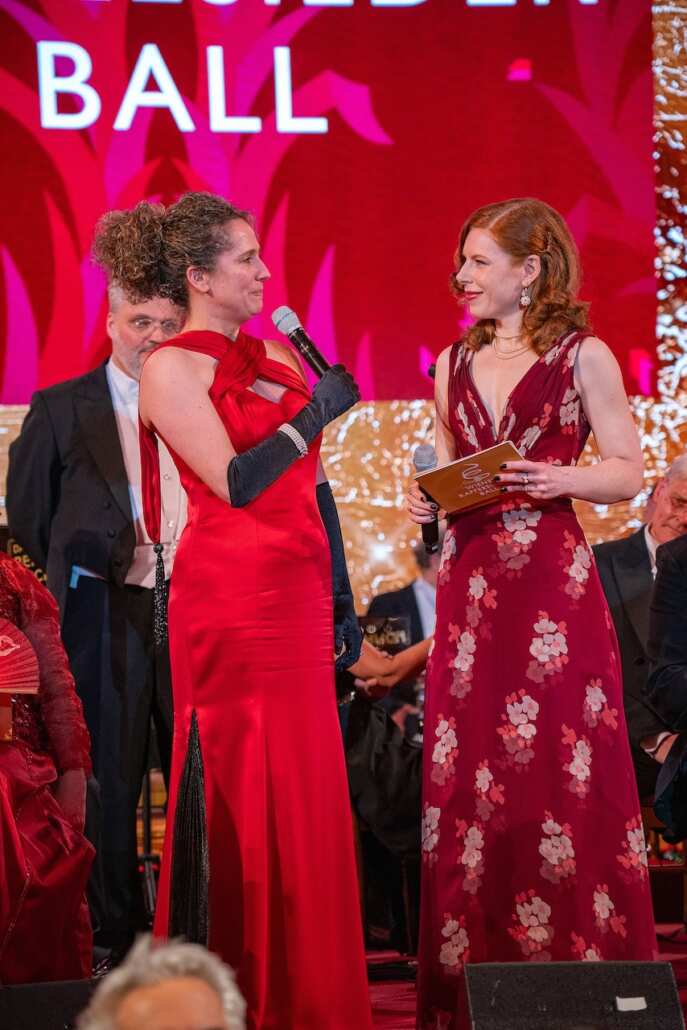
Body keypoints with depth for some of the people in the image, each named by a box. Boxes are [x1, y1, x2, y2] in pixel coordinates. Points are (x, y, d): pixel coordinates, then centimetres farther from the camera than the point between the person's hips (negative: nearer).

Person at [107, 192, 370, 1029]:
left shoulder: (277, 355, 16)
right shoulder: (172, 368, -6)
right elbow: (235, 482, -16)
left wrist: (341, 599, 17)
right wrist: (316, 413, -11)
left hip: (298, 598, 7)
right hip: (231, 602, -7)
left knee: (308, 794, 7)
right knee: (240, 794, -4)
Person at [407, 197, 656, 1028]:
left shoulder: (583, 357, -1)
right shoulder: (455, 365, 14)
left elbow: (628, 472, -2)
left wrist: (564, 479, -19)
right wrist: (425, 502, 1)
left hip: (553, 585, -5)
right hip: (469, 583, 5)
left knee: (561, 773, -5)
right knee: (466, 780, 3)